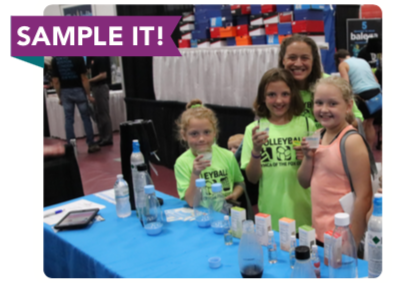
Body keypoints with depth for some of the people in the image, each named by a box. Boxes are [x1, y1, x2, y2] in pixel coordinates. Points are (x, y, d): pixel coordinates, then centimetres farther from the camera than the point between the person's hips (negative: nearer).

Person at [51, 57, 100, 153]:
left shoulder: (55, 60, 0)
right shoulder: (78, 57, -8)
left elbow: (55, 81, -1)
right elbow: (84, 78, -11)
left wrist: (60, 97, 8)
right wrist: (88, 95, -4)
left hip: (65, 92, 2)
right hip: (78, 90, -2)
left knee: (69, 120, 6)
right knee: (86, 118, 6)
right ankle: (91, 144, 10)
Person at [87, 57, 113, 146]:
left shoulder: (101, 58, -14)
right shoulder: (91, 58, 12)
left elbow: (103, 75, -19)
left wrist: (89, 81, -17)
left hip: (101, 87, -9)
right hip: (96, 87, 9)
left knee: (104, 114, -4)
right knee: (98, 114, 12)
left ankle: (107, 138, 3)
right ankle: (103, 137, 19)